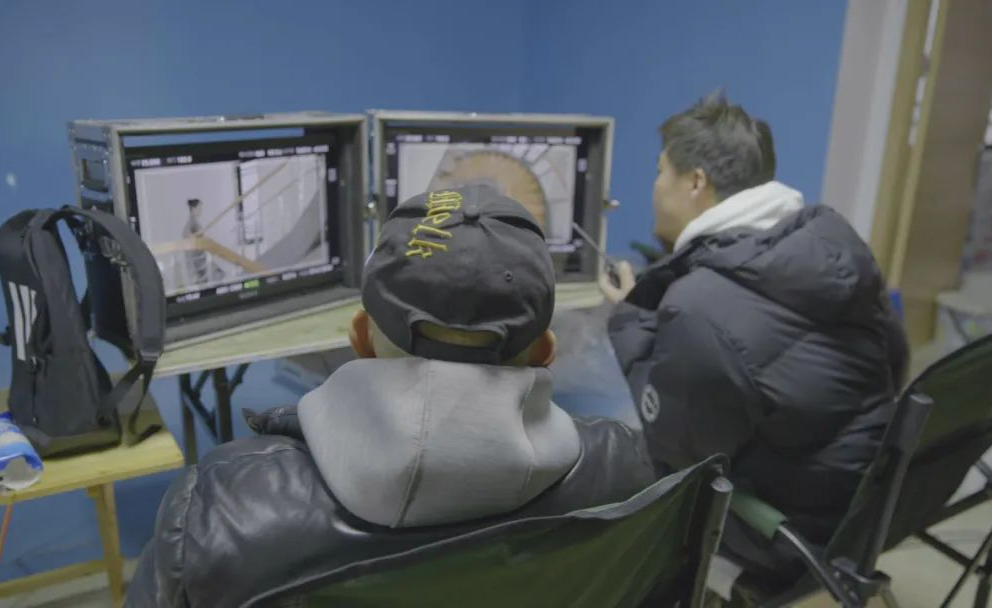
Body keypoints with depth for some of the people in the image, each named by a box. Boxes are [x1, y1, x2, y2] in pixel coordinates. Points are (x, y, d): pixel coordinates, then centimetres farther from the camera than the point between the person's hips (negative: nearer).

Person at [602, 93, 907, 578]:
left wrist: (630, 318, -6)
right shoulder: (831, 237, -7)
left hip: (796, 524, -7)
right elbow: (892, 360, 7)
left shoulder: (701, 307, -32)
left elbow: (669, 444, -16)